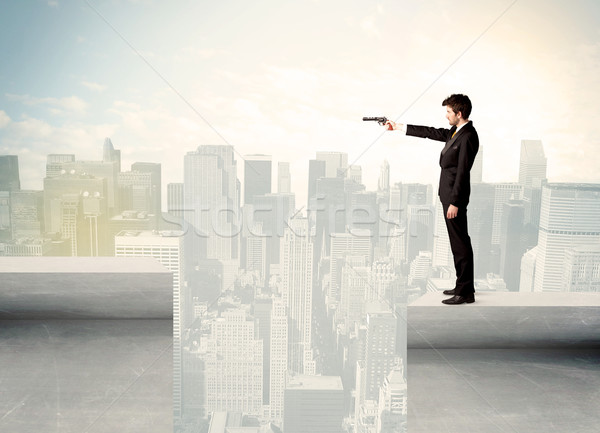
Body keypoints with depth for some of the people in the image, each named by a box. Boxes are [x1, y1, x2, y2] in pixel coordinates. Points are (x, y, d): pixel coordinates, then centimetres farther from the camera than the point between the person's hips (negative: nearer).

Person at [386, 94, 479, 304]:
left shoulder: (468, 137, -17)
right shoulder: (456, 131, 13)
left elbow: (462, 172, -20)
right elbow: (432, 132, 21)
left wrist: (454, 202, -21)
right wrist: (399, 127, 24)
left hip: (455, 195, -10)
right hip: (448, 192, 10)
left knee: (461, 242, -4)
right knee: (457, 241, 15)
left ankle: (465, 292, 3)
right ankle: (464, 285, 26)